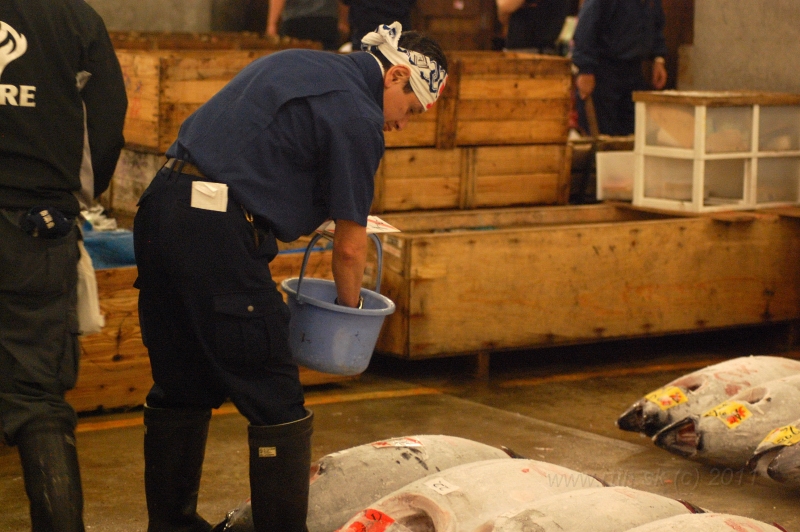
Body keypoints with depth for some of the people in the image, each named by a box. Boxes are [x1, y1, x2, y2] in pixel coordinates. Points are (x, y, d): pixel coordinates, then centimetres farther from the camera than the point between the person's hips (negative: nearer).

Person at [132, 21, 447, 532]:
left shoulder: (297, 64, 20)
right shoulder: (357, 113, -6)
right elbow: (350, 246, -2)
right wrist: (349, 311, 16)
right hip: (216, 233, -9)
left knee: (182, 390, 19)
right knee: (277, 405, 1)